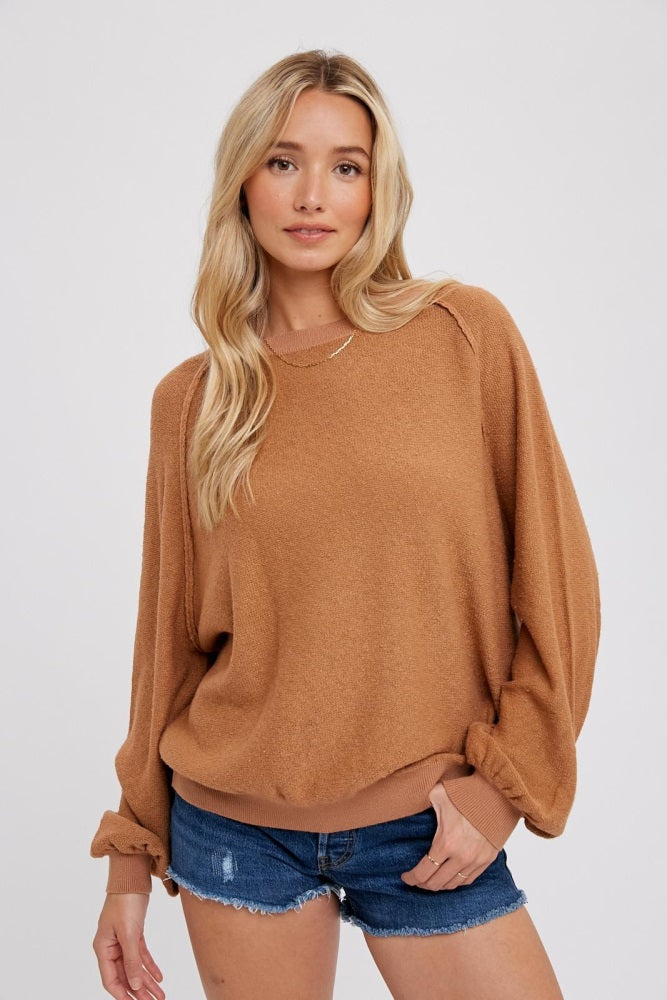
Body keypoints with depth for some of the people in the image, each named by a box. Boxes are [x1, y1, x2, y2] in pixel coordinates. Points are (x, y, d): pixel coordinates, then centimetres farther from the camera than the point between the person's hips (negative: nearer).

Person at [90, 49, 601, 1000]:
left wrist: (508, 778, -6)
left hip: (429, 837, -1)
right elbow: (170, 635, 6)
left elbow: (556, 581, -2)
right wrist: (132, 853, 8)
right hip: (234, 831, 1)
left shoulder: (467, 333, -5)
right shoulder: (192, 400, 0)